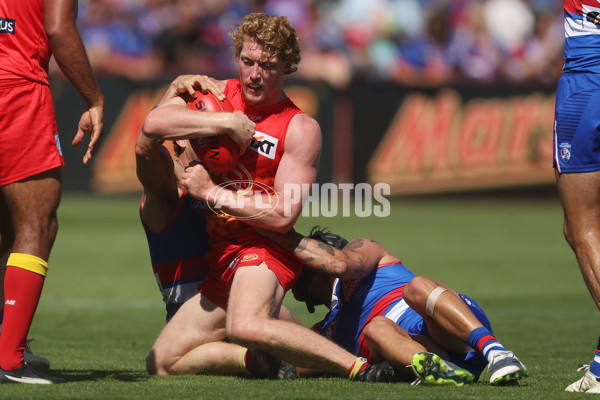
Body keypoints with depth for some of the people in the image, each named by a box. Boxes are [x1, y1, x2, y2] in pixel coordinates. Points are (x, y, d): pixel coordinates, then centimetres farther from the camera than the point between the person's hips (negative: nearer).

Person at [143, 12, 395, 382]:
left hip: (264, 248, -7)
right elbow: (154, 123, -9)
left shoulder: (301, 128, -6)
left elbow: (283, 215, -14)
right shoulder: (218, 95, 9)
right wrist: (227, 121, -16)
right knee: (163, 363, 3)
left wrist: (211, 192, -12)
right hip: (223, 257, 7)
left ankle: (360, 368, -36)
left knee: (246, 326, -40)